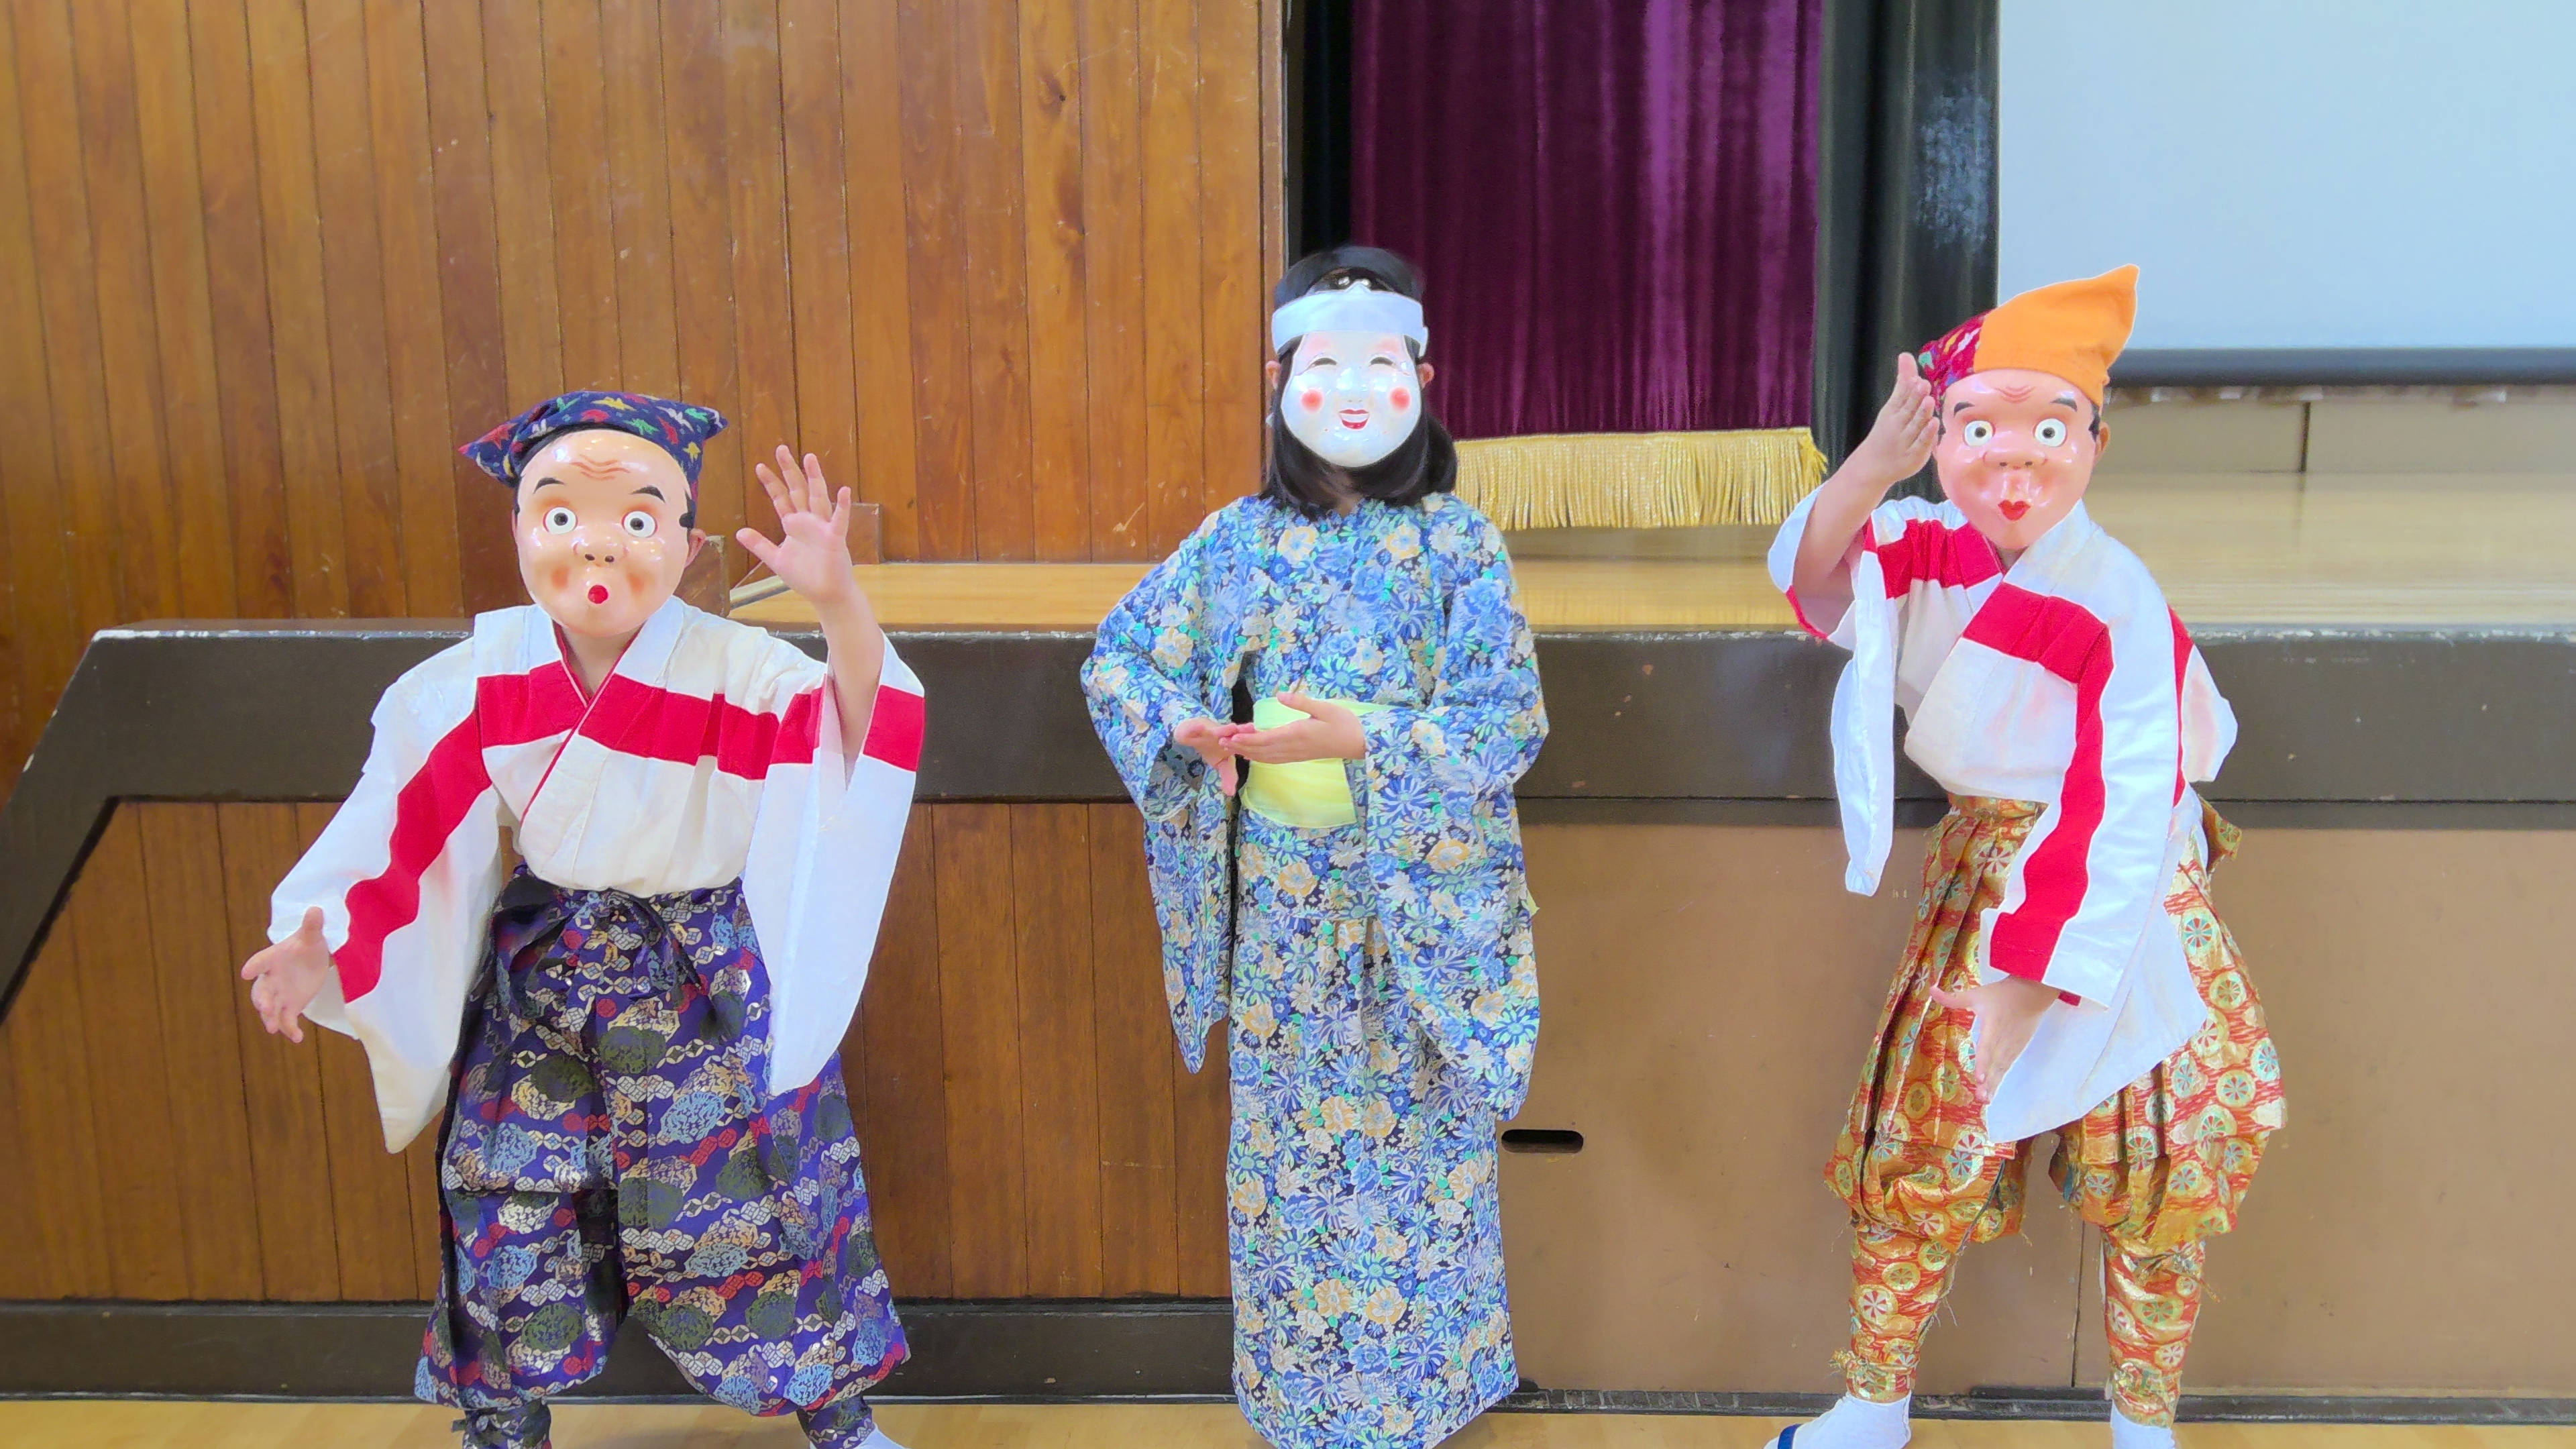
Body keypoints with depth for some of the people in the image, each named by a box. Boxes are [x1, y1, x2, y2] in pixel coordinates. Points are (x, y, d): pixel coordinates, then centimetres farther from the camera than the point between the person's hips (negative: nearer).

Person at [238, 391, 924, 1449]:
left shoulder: (738, 673, -18)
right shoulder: (473, 689, -9)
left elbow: (866, 730, -32)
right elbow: (399, 844, -4)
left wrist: (837, 601, -48)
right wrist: (321, 952, -19)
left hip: (712, 989, -2)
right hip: (540, 984, 2)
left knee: (757, 1196, 6)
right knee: (510, 1205, 10)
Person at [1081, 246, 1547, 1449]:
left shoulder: (1457, 543, -6)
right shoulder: (1237, 541, 1)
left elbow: (1507, 721, -13)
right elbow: (1117, 659, 9)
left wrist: (1359, 740, -24)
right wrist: (1186, 731, -10)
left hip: (1418, 901, -2)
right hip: (1281, 903, 2)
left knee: (1417, 1136, 9)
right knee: (1292, 1136, 12)